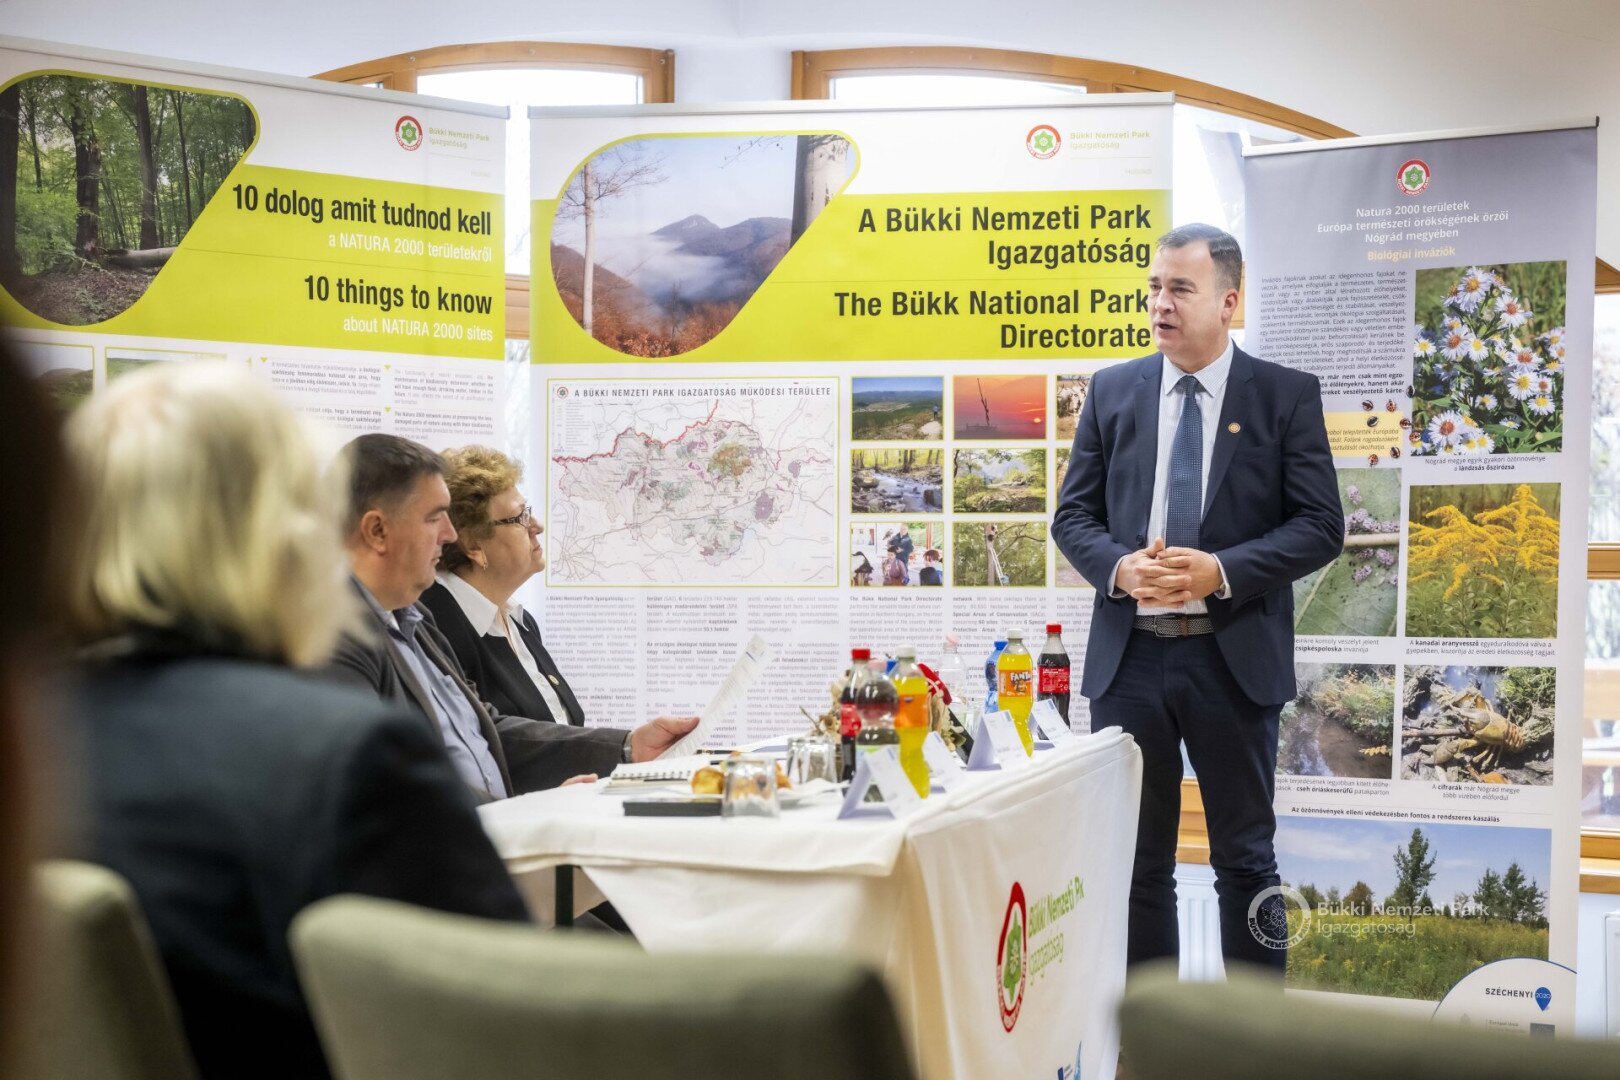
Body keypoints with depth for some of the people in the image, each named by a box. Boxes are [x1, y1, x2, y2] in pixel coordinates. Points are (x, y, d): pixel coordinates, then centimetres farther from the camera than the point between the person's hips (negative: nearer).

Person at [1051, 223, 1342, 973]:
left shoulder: (1287, 395, 0)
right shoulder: (1111, 391, 8)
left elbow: (1321, 525, -4)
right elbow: (1073, 514, 8)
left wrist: (1223, 571, -18)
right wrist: (1118, 566, -13)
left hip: (1233, 658, -2)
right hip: (1129, 654, 3)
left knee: (1244, 859, 7)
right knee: (1136, 859, 10)